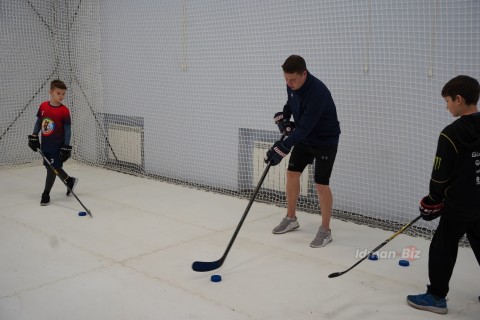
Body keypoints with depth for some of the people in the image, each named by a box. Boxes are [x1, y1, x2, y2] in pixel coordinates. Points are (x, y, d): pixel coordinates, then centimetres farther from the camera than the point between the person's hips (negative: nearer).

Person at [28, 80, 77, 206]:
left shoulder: (64, 110, -13)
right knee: (50, 167, 15)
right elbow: (38, 122, 12)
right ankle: (70, 180, 37)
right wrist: (34, 137, 7)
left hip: (57, 145, -5)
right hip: (45, 144, 5)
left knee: (52, 168, 0)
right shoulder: (43, 106, 0)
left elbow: (68, 129, -11)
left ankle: (46, 194, 14)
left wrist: (66, 147, -14)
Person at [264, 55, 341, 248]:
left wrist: (282, 148, -40)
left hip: (325, 140, -8)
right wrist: (283, 117, -7)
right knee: (292, 173, 8)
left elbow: (305, 127, -36)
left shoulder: (317, 93, -34)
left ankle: (325, 231, 7)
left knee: (321, 184, -9)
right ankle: (291, 219, 25)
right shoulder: (292, 85, -9)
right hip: (304, 136, 8)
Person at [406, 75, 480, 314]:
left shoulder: (451, 133, -18)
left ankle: (436, 296, 11)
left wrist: (433, 200, 1)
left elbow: (441, 174, -15)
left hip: (459, 205, -7)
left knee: (442, 249, 4)